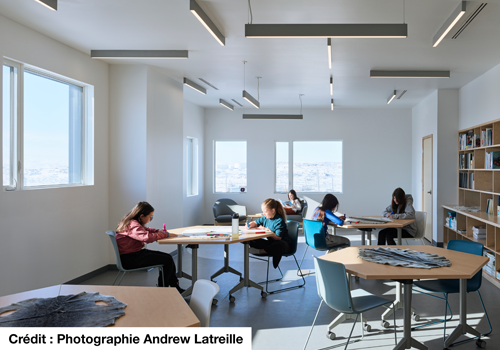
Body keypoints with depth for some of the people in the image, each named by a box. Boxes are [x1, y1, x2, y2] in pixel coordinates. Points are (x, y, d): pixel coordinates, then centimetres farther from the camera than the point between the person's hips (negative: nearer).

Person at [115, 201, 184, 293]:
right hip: (129, 259, -11)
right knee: (167, 260, -10)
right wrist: (166, 234, -22)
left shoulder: (133, 222, 10)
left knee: (168, 257, 6)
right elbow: (148, 237, -35)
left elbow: (145, 230, 26)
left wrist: (159, 231, 7)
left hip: (135, 253, 11)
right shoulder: (133, 225, -22)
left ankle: (175, 286, 12)